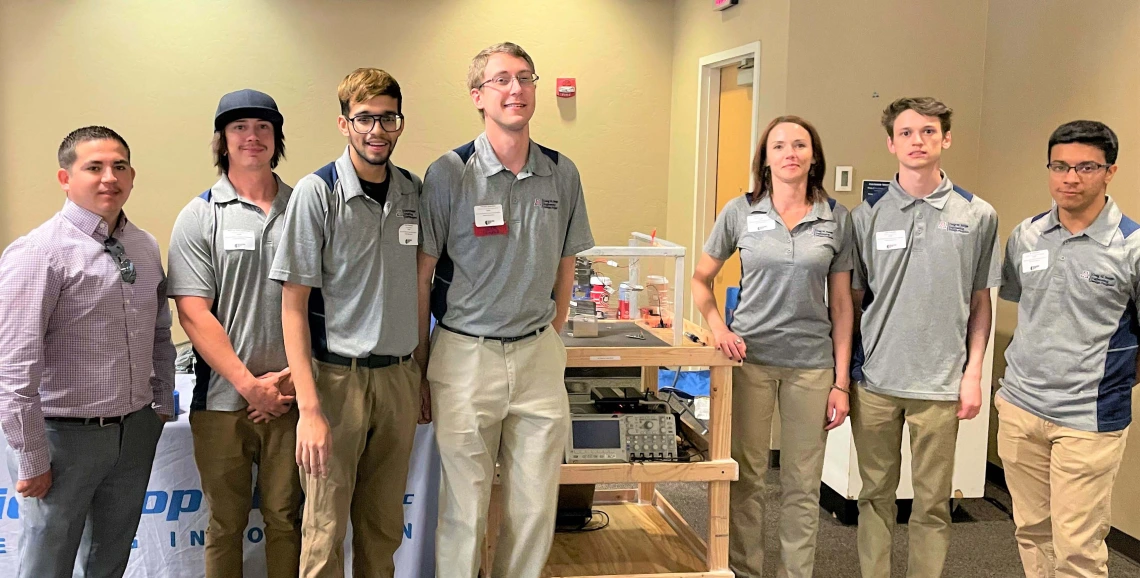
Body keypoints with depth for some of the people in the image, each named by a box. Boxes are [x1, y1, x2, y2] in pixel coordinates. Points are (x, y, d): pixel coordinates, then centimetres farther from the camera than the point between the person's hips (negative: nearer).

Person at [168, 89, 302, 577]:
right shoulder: (200, 216, 1)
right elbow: (193, 313, -6)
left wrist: (292, 376, -4)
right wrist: (250, 384, -11)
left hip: (291, 394, 1)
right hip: (223, 396, -1)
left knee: (285, 517, 8)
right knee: (226, 523, 9)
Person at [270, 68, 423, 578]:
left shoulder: (415, 192, 5)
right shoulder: (317, 193, -8)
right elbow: (293, 305, -9)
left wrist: (423, 377, 9)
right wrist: (309, 408, -15)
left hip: (399, 377, 4)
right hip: (337, 377, -4)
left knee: (384, 528, 14)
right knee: (325, 533, 1)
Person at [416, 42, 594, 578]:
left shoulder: (562, 174, 3)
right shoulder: (448, 173, -8)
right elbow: (422, 273, -2)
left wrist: (553, 334, 11)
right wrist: (421, 359, 1)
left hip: (539, 357, 3)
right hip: (466, 355, -3)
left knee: (536, 508, 10)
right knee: (464, 508, 7)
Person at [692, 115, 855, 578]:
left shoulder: (836, 218, 3)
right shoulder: (740, 212, 1)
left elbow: (841, 304, 4)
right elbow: (701, 279, 9)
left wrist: (841, 381, 1)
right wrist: (717, 325, -9)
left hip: (812, 363, 1)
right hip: (750, 358, 0)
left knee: (803, 484, 8)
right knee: (746, 476, 7)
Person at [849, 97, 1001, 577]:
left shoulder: (977, 215, 1)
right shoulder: (868, 215, 2)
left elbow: (980, 302, 7)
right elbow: (852, 299, 6)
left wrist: (973, 373, -1)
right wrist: (842, 375, 3)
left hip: (941, 383, -1)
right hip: (874, 379, 1)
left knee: (933, 504, 7)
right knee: (875, 495, 12)